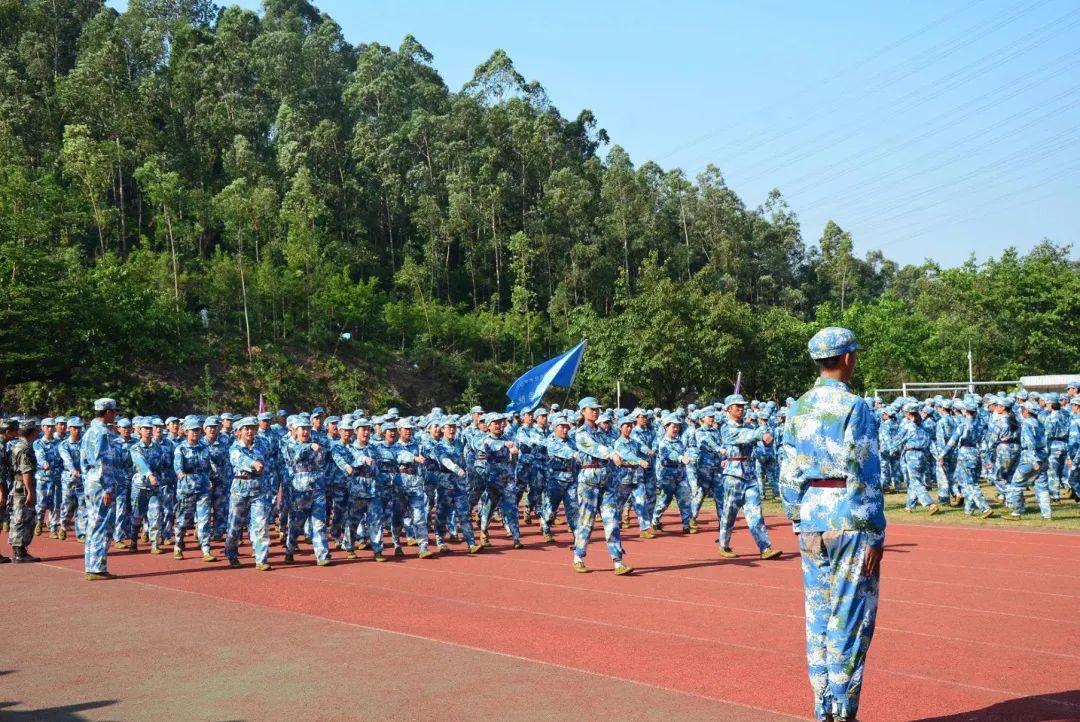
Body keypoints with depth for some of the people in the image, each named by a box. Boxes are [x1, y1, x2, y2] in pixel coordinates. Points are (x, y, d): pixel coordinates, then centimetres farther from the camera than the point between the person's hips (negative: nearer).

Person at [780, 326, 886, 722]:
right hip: (850, 519, -6)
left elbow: (788, 475, 9)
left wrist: (799, 523, 16)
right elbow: (865, 477, -12)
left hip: (811, 519, 6)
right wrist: (875, 536, -9)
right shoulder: (854, 407, -10)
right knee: (850, 617, 0)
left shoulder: (798, 409, 8)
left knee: (817, 615, 11)